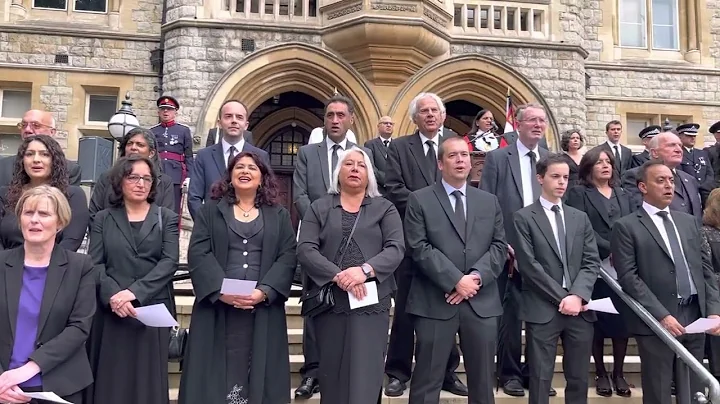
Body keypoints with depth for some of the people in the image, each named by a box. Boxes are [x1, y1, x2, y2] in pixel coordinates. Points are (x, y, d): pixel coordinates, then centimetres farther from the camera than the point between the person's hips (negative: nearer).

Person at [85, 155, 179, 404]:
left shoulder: (167, 218, 8)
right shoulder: (103, 219, 10)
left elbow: (170, 261, -5)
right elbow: (94, 263, 0)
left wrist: (135, 292, -16)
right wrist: (112, 295, -17)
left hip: (153, 310, 0)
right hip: (111, 311, 1)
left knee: (149, 379, 3)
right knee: (111, 379, 4)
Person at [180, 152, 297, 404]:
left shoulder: (279, 215, 11)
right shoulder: (210, 211, 11)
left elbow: (288, 257, 1)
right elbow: (198, 253, -1)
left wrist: (264, 292, -14)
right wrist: (220, 290, -16)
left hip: (263, 307, 0)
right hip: (217, 304, 0)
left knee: (259, 371, 2)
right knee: (217, 371, 2)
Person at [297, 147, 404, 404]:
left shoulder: (384, 208, 9)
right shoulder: (319, 207, 10)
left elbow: (396, 248, -3)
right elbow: (305, 249, -3)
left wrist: (365, 270, -20)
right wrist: (337, 275, -16)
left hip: (371, 303, -1)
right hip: (329, 302, 1)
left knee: (365, 375, -3)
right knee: (332, 374, 8)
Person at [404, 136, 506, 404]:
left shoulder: (489, 201, 14)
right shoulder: (420, 200, 1)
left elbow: (499, 246, 7)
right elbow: (420, 248, -8)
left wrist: (477, 276, -10)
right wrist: (456, 281, -15)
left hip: (482, 302, 4)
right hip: (435, 302, -3)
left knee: (483, 380, 14)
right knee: (427, 381, 5)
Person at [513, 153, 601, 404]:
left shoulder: (580, 218, 15)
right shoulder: (524, 217, 0)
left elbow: (591, 262, 7)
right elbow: (529, 264, -8)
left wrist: (578, 295, -9)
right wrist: (562, 297, -12)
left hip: (579, 309, 4)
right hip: (542, 310, -4)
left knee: (578, 379, 12)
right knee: (541, 379, 3)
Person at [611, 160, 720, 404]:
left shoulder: (689, 222, 14)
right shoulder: (626, 226, -5)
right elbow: (628, 277, -12)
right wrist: (661, 315, -17)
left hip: (695, 316, 5)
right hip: (657, 320, -5)